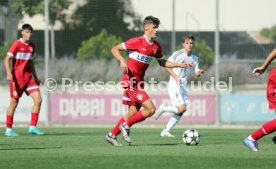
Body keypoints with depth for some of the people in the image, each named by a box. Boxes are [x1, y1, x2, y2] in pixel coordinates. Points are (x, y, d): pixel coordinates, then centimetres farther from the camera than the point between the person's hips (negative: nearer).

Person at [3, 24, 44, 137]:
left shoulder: (31, 46, 10)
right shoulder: (17, 44, -8)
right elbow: (7, 59, -12)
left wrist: (35, 77, 22)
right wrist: (8, 73, -26)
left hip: (28, 78, 6)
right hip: (17, 78, -6)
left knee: (38, 100, -7)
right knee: (14, 103, 0)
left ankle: (33, 127, -1)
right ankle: (8, 129, 11)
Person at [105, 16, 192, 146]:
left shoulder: (156, 46, 9)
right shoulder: (137, 41, -13)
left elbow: (162, 62, 25)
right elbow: (115, 49, -10)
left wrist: (180, 64, 16)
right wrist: (122, 60, -28)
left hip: (139, 82, 8)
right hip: (131, 80, -8)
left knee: (134, 112, 12)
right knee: (150, 109, -14)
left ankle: (112, 135, 24)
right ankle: (126, 126, 1)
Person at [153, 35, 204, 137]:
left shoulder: (194, 58, 9)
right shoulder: (177, 54, -10)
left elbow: (196, 72, 13)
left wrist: (199, 73, -11)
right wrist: (175, 77, -21)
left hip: (183, 86, 7)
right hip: (174, 85, -7)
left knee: (180, 112, 4)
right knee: (182, 108, -19)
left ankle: (165, 131, 14)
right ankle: (163, 109, 5)